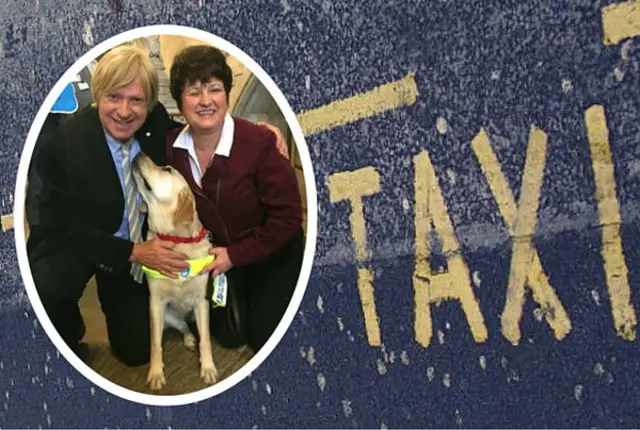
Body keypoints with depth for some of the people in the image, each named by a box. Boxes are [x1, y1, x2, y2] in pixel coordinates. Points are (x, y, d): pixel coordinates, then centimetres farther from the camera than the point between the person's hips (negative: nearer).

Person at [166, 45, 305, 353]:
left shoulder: (258, 143, -29)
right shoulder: (170, 146, -16)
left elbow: (287, 216, -23)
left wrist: (236, 255, -20)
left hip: (269, 251, -3)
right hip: (216, 250, 4)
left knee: (266, 337, -3)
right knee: (228, 335, 8)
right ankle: (238, 294, 38)